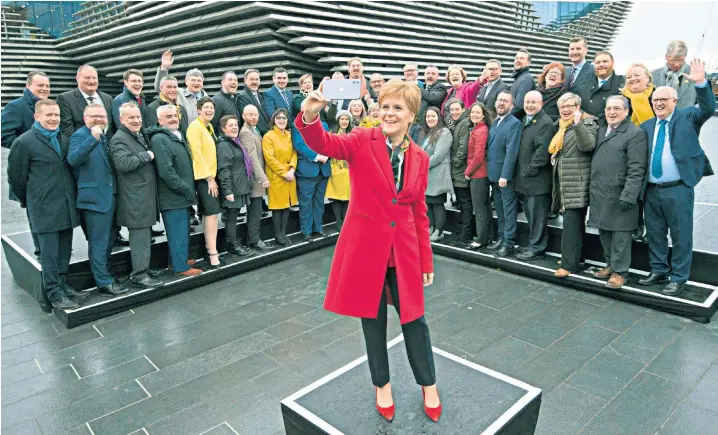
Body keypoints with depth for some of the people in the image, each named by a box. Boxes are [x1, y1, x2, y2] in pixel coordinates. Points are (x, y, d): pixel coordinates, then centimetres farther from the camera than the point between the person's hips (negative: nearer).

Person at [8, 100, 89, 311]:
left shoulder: (64, 139, 11)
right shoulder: (24, 143, -8)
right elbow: (16, 177, 0)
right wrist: (29, 202, 9)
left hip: (67, 204, 6)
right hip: (45, 208, -6)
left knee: (64, 251, 12)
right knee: (49, 253, -1)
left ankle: (61, 285, 24)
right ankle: (53, 295, 7)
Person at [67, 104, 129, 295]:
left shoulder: (105, 137, 16)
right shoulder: (79, 135, -8)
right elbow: (73, 159, -29)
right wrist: (93, 137, -35)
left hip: (111, 195, 9)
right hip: (95, 197, -9)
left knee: (109, 239, 19)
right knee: (99, 242, -3)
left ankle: (104, 272, 34)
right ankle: (104, 281, 4)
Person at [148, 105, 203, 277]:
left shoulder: (178, 135, 15)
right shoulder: (159, 139, -15)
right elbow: (166, 171, -23)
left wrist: (189, 188, 14)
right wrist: (186, 189, -17)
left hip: (183, 195, 9)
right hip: (173, 196, -9)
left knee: (183, 230, 18)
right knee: (178, 232, -3)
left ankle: (181, 259, 30)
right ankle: (181, 267, 6)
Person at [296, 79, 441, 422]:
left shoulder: (420, 158, 3)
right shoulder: (363, 141, -6)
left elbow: (419, 213, 7)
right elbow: (325, 144, -26)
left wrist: (427, 261, 8)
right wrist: (310, 116, -48)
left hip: (403, 249, 2)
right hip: (365, 246, -2)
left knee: (414, 318, 12)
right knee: (373, 319, 13)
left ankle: (428, 385, 36)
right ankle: (382, 385, 37)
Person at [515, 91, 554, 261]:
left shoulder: (545, 122, -12)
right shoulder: (525, 120, 16)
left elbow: (543, 150, -19)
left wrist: (529, 171, -16)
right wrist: (521, 172, 12)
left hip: (537, 179, -9)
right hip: (525, 178, 9)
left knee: (537, 215, -1)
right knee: (530, 214, 15)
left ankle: (537, 248, 8)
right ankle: (534, 244, 25)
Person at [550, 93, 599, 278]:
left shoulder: (587, 122, -7)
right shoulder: (560, 125, 18)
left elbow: (587, 145, -24)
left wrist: (578, 123, -32)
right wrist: (554, 156, 13)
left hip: (577, 182, -8)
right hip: (563, 181, 8)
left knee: (572, 222, -10)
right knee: (573, 221, 13)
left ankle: (569, 263, -8)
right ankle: (573, 256, 19)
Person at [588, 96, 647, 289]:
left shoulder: (635, 133, -9)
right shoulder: (600, 131, 15)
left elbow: (636, 170, -15)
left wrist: (628, 196, -21)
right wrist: (592, 188, 12)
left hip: (619, 195, -7)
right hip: (599, 194, 7)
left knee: (620, 235, 3)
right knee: (604, 233, 15)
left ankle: (619, 271, 14)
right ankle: (610, 264, 30)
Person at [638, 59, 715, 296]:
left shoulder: (688, 117, 3)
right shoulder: (646, 126, 10)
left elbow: (708, 109, -16)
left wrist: (701, 83, -29)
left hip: (678, 189, -4)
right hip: (651, 190, 4)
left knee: (681, 236, 3)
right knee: (655, 234, 14)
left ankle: (679, 277, 14)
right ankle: (658, 271, 28)